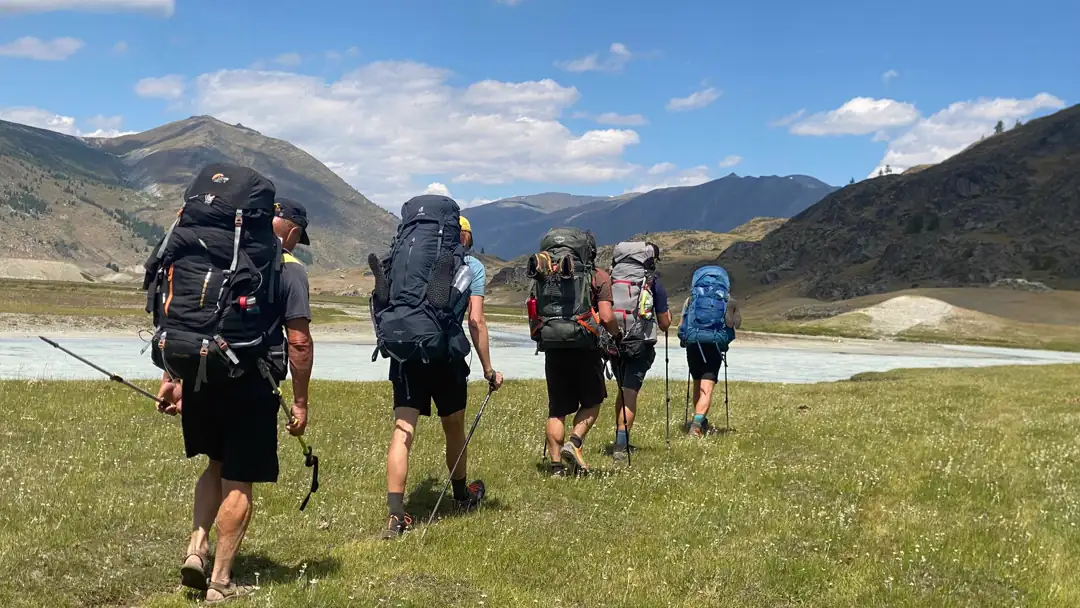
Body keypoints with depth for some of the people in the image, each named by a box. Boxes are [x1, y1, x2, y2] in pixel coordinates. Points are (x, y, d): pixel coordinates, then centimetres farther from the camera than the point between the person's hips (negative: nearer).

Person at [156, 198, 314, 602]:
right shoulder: (289, 269, -4)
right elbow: (299, 342, -8)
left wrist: (172, 378, 18)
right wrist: (300, 402, -1)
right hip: (249, 385, -5)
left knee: (218, 465, 25)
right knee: (238, 482, 5)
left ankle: (196, 549, 12)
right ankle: (221, 583, 11)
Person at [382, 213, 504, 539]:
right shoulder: (472, 266, 6)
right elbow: (476, 322, -2)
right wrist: (488, 370, 3)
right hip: (446, 355, -2)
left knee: (402, 431, -4)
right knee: (454, 429, 18)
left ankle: (396, 516, -15)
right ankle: (462, 497, 39)